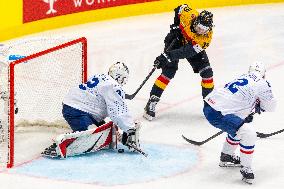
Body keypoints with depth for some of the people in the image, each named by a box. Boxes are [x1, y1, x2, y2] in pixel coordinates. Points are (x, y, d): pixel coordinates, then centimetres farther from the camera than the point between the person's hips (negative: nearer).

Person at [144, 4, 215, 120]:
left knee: (207, 72, -9)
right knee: (169, 71, -15)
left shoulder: (206, 37, -34)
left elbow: (187, 52, -41)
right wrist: (176, 26, -14)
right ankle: (152, 101, -10)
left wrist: (168, 56, -49)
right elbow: (180, 8, -9)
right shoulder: (189, 15, -34)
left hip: (193, 46, 1)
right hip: (177, 39, -1)